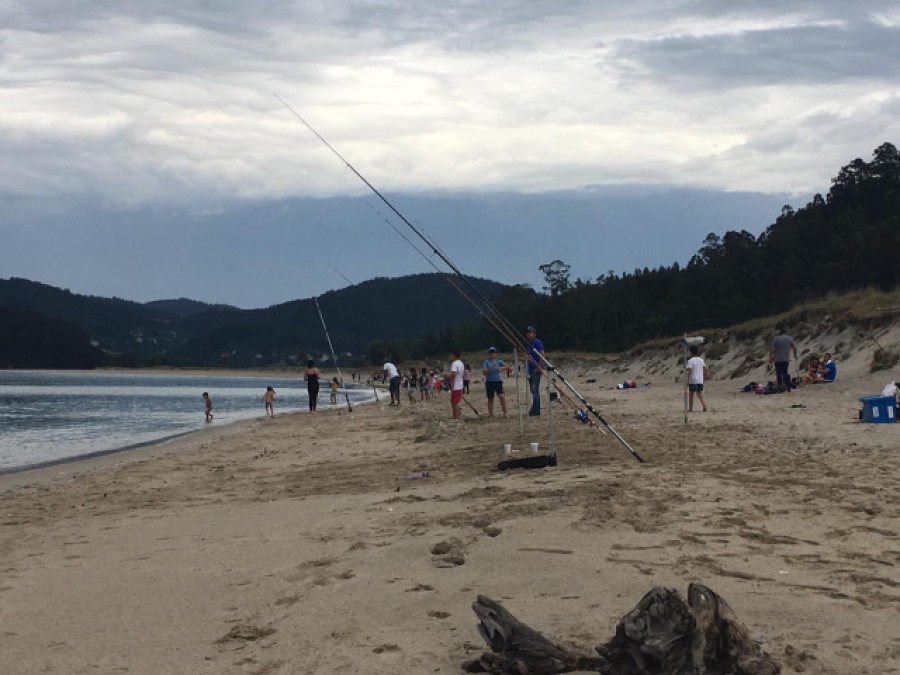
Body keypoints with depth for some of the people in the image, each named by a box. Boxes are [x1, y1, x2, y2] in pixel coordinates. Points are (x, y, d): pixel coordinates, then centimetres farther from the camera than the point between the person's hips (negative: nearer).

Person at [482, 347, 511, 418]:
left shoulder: (499, 361, 7)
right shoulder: (486, 362, 2)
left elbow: (508, 367, 3)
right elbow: (484, 372, -11)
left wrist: (501, 368, -14)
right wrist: (491, 367, -22)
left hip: (498, 381, 0)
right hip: (489, 382, 0)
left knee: (502, 396, -16)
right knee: (490, 399, 6)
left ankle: (505, 414, -14)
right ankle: (490, 414, 18)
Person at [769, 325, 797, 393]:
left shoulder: (776, 339, -7)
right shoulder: (790, 339, 3)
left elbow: (772, 349, -10)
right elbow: (795, 348, 3)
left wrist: (770, 357, 2)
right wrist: (795, 355, 21)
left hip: (778, 360, -3)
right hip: (786, 359, 3)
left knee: (779, 374, 1)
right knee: (786, 373, 13)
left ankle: (780, 387, -1)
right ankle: (787, 387, 11)